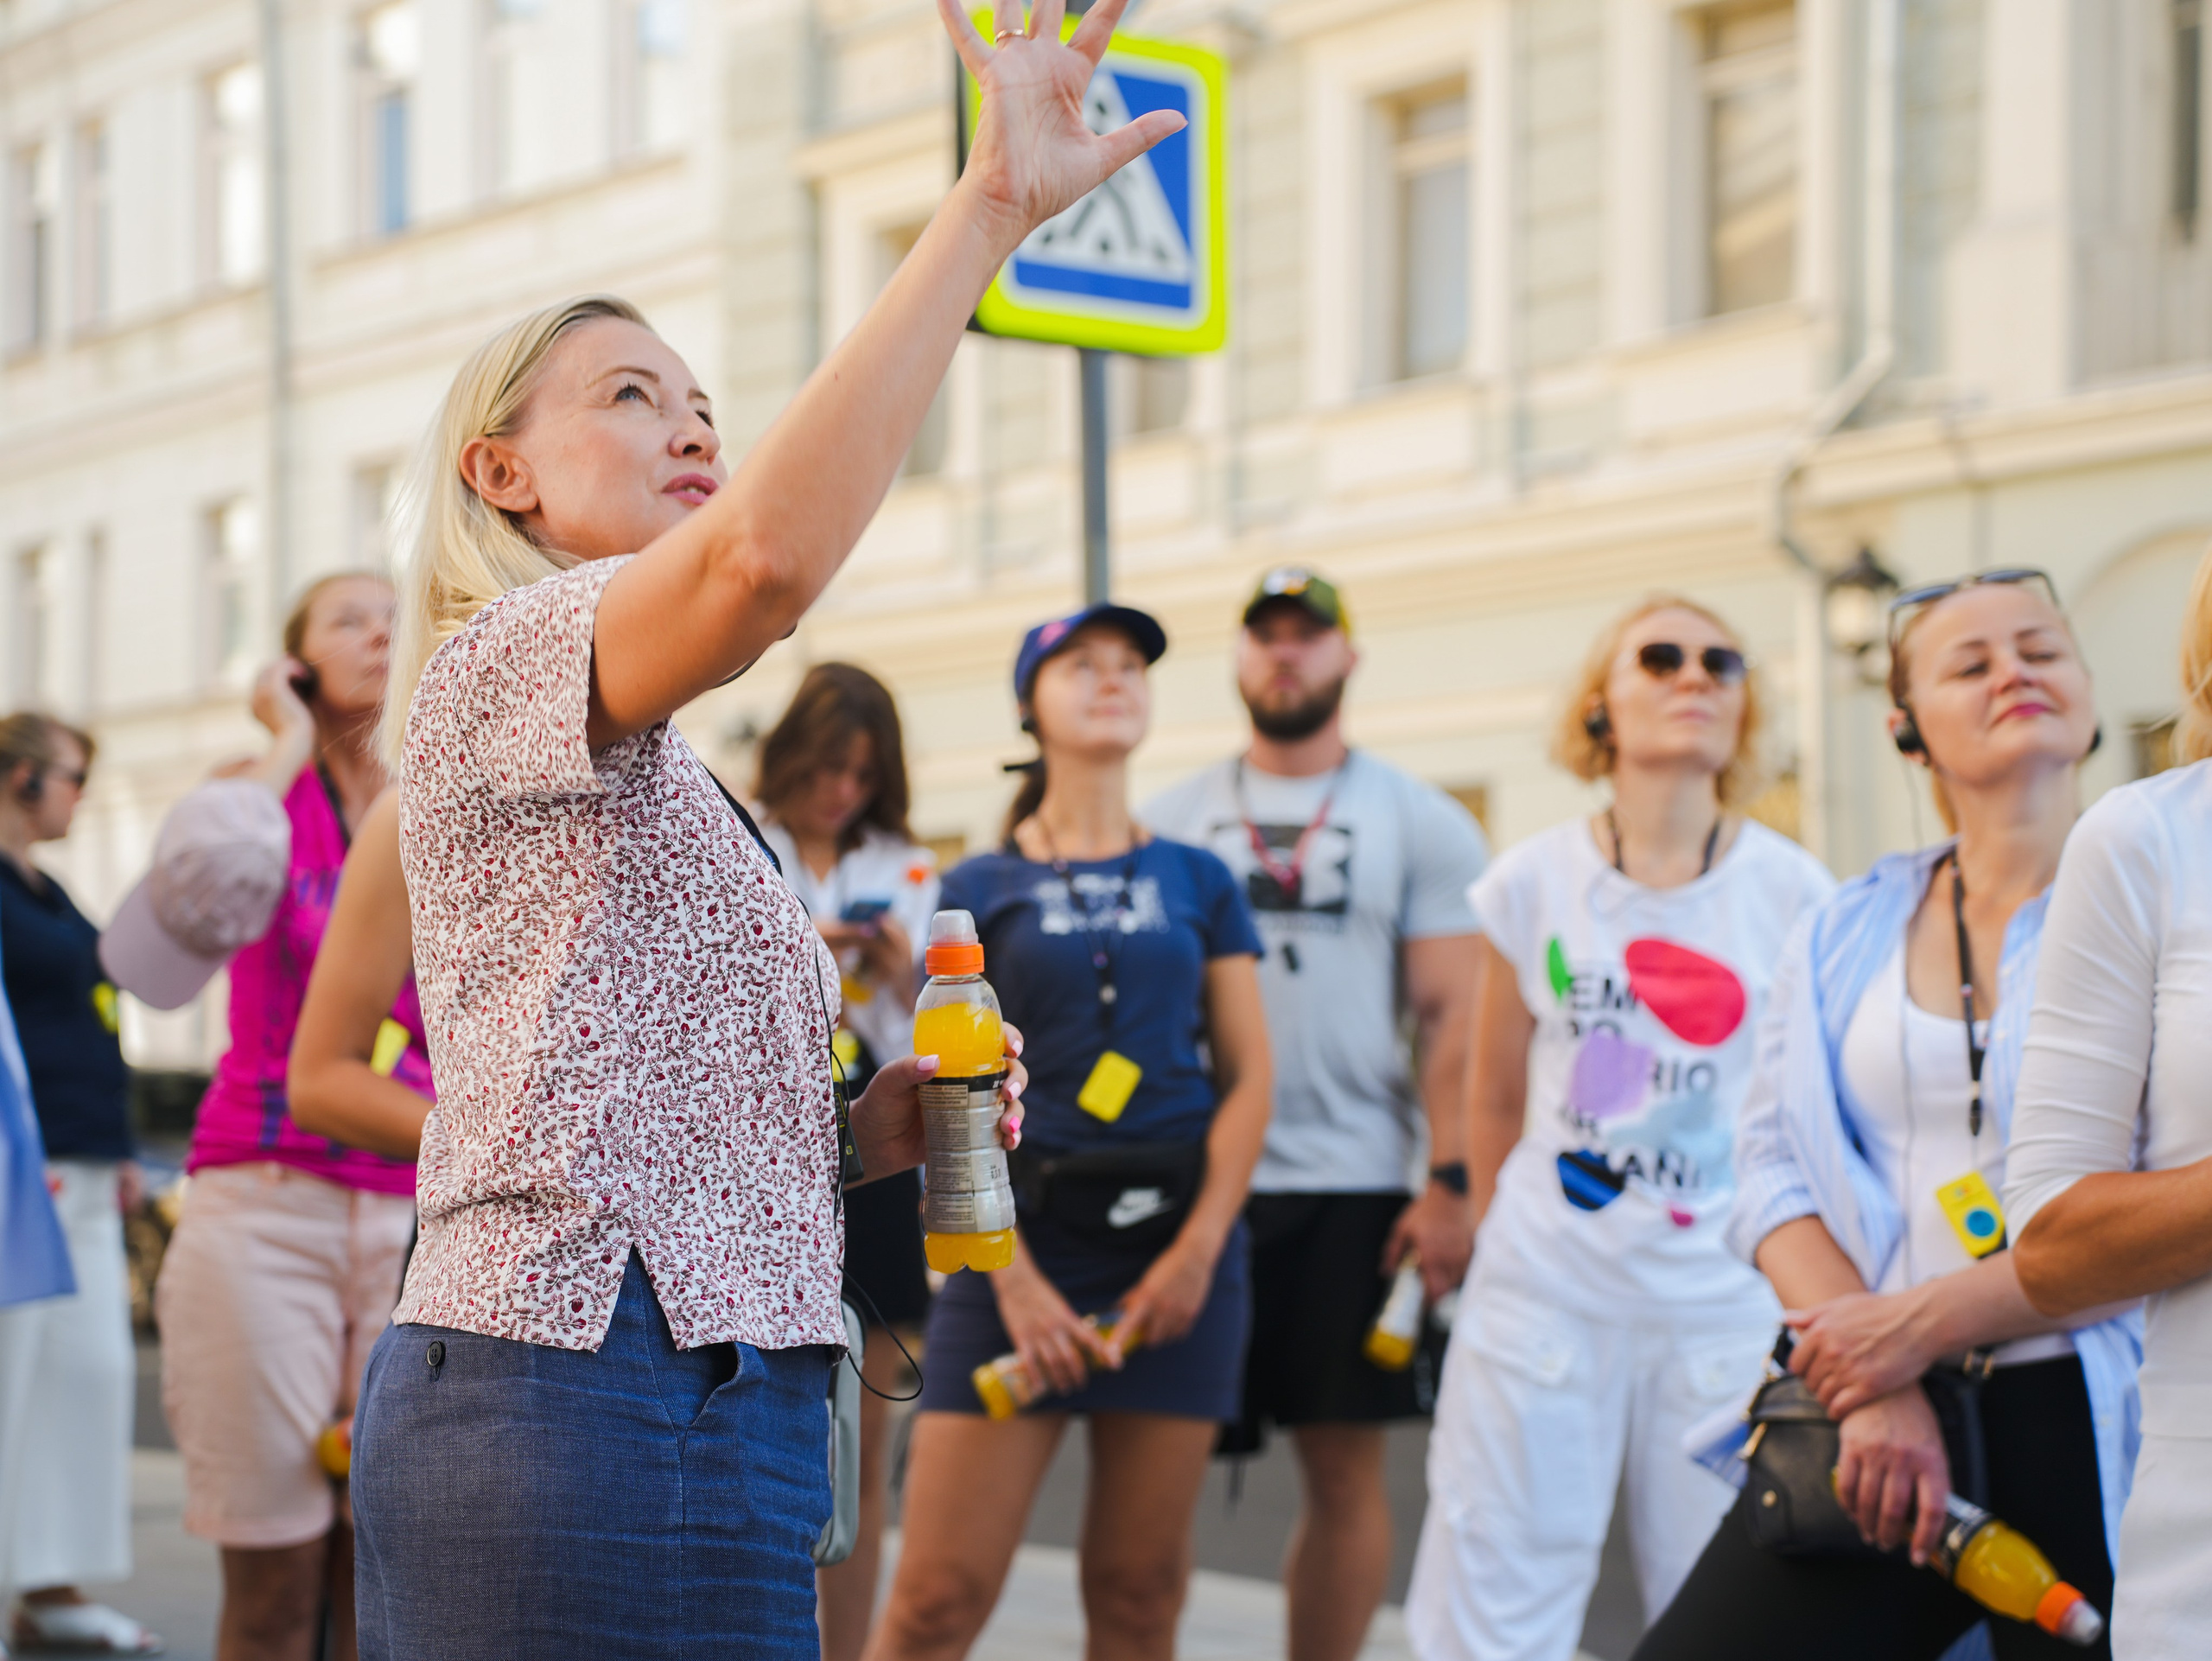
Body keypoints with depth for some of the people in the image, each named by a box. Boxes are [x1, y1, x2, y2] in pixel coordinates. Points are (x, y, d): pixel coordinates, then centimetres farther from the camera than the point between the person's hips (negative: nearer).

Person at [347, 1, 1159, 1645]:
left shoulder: (649, 779, 27)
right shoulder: (507, 658, -5)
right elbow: (763, 558, -28)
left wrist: (857, 1134, 10)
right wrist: (991, 205, -26)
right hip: (596, 1386, -10)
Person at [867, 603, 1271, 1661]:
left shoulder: (1198, 882, 12)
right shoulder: (979, 890, 7)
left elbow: (1249, 1077, 7)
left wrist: (1200, 1248, -6)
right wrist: (1013, 1276, -10)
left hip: (1175, 1240, 2)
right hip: (1025, 1236, -2)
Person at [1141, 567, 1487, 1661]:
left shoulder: (1420, 824, 6)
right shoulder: (1170, 822, 12)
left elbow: (1451, 1014, 1)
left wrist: (1450, 1183, -8)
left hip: (1354, 1189, -1)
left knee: (1344, 1465, 2)